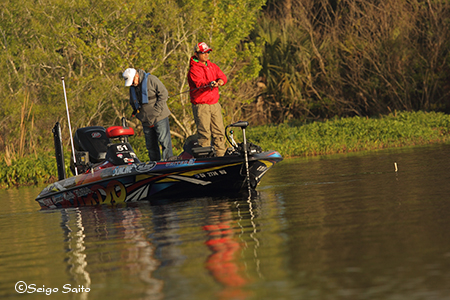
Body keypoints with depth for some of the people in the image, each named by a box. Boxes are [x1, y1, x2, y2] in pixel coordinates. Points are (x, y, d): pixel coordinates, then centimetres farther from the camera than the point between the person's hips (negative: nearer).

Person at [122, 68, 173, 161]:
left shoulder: (151, 80, -9)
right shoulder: (132, 88, 12)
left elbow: (163, 94, -10)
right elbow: (133, 104, 24)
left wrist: (156, 111, -14)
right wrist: (137, 113, 6)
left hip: (160, 118, -6)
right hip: (146, 121, 6)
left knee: (165, 142, -8)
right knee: (151, 145, 7)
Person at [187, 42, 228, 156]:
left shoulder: (212, 66, 16)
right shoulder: (194, 69, -7)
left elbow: (222, 76, 7)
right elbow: (199, 83, -22)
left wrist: (221, 80, -17)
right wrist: (209, 84, -42)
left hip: (214, 104, 7)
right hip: (201, 105, -7)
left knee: (219, 131, 7)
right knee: (204, 133, -9)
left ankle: (220, 155, 14)